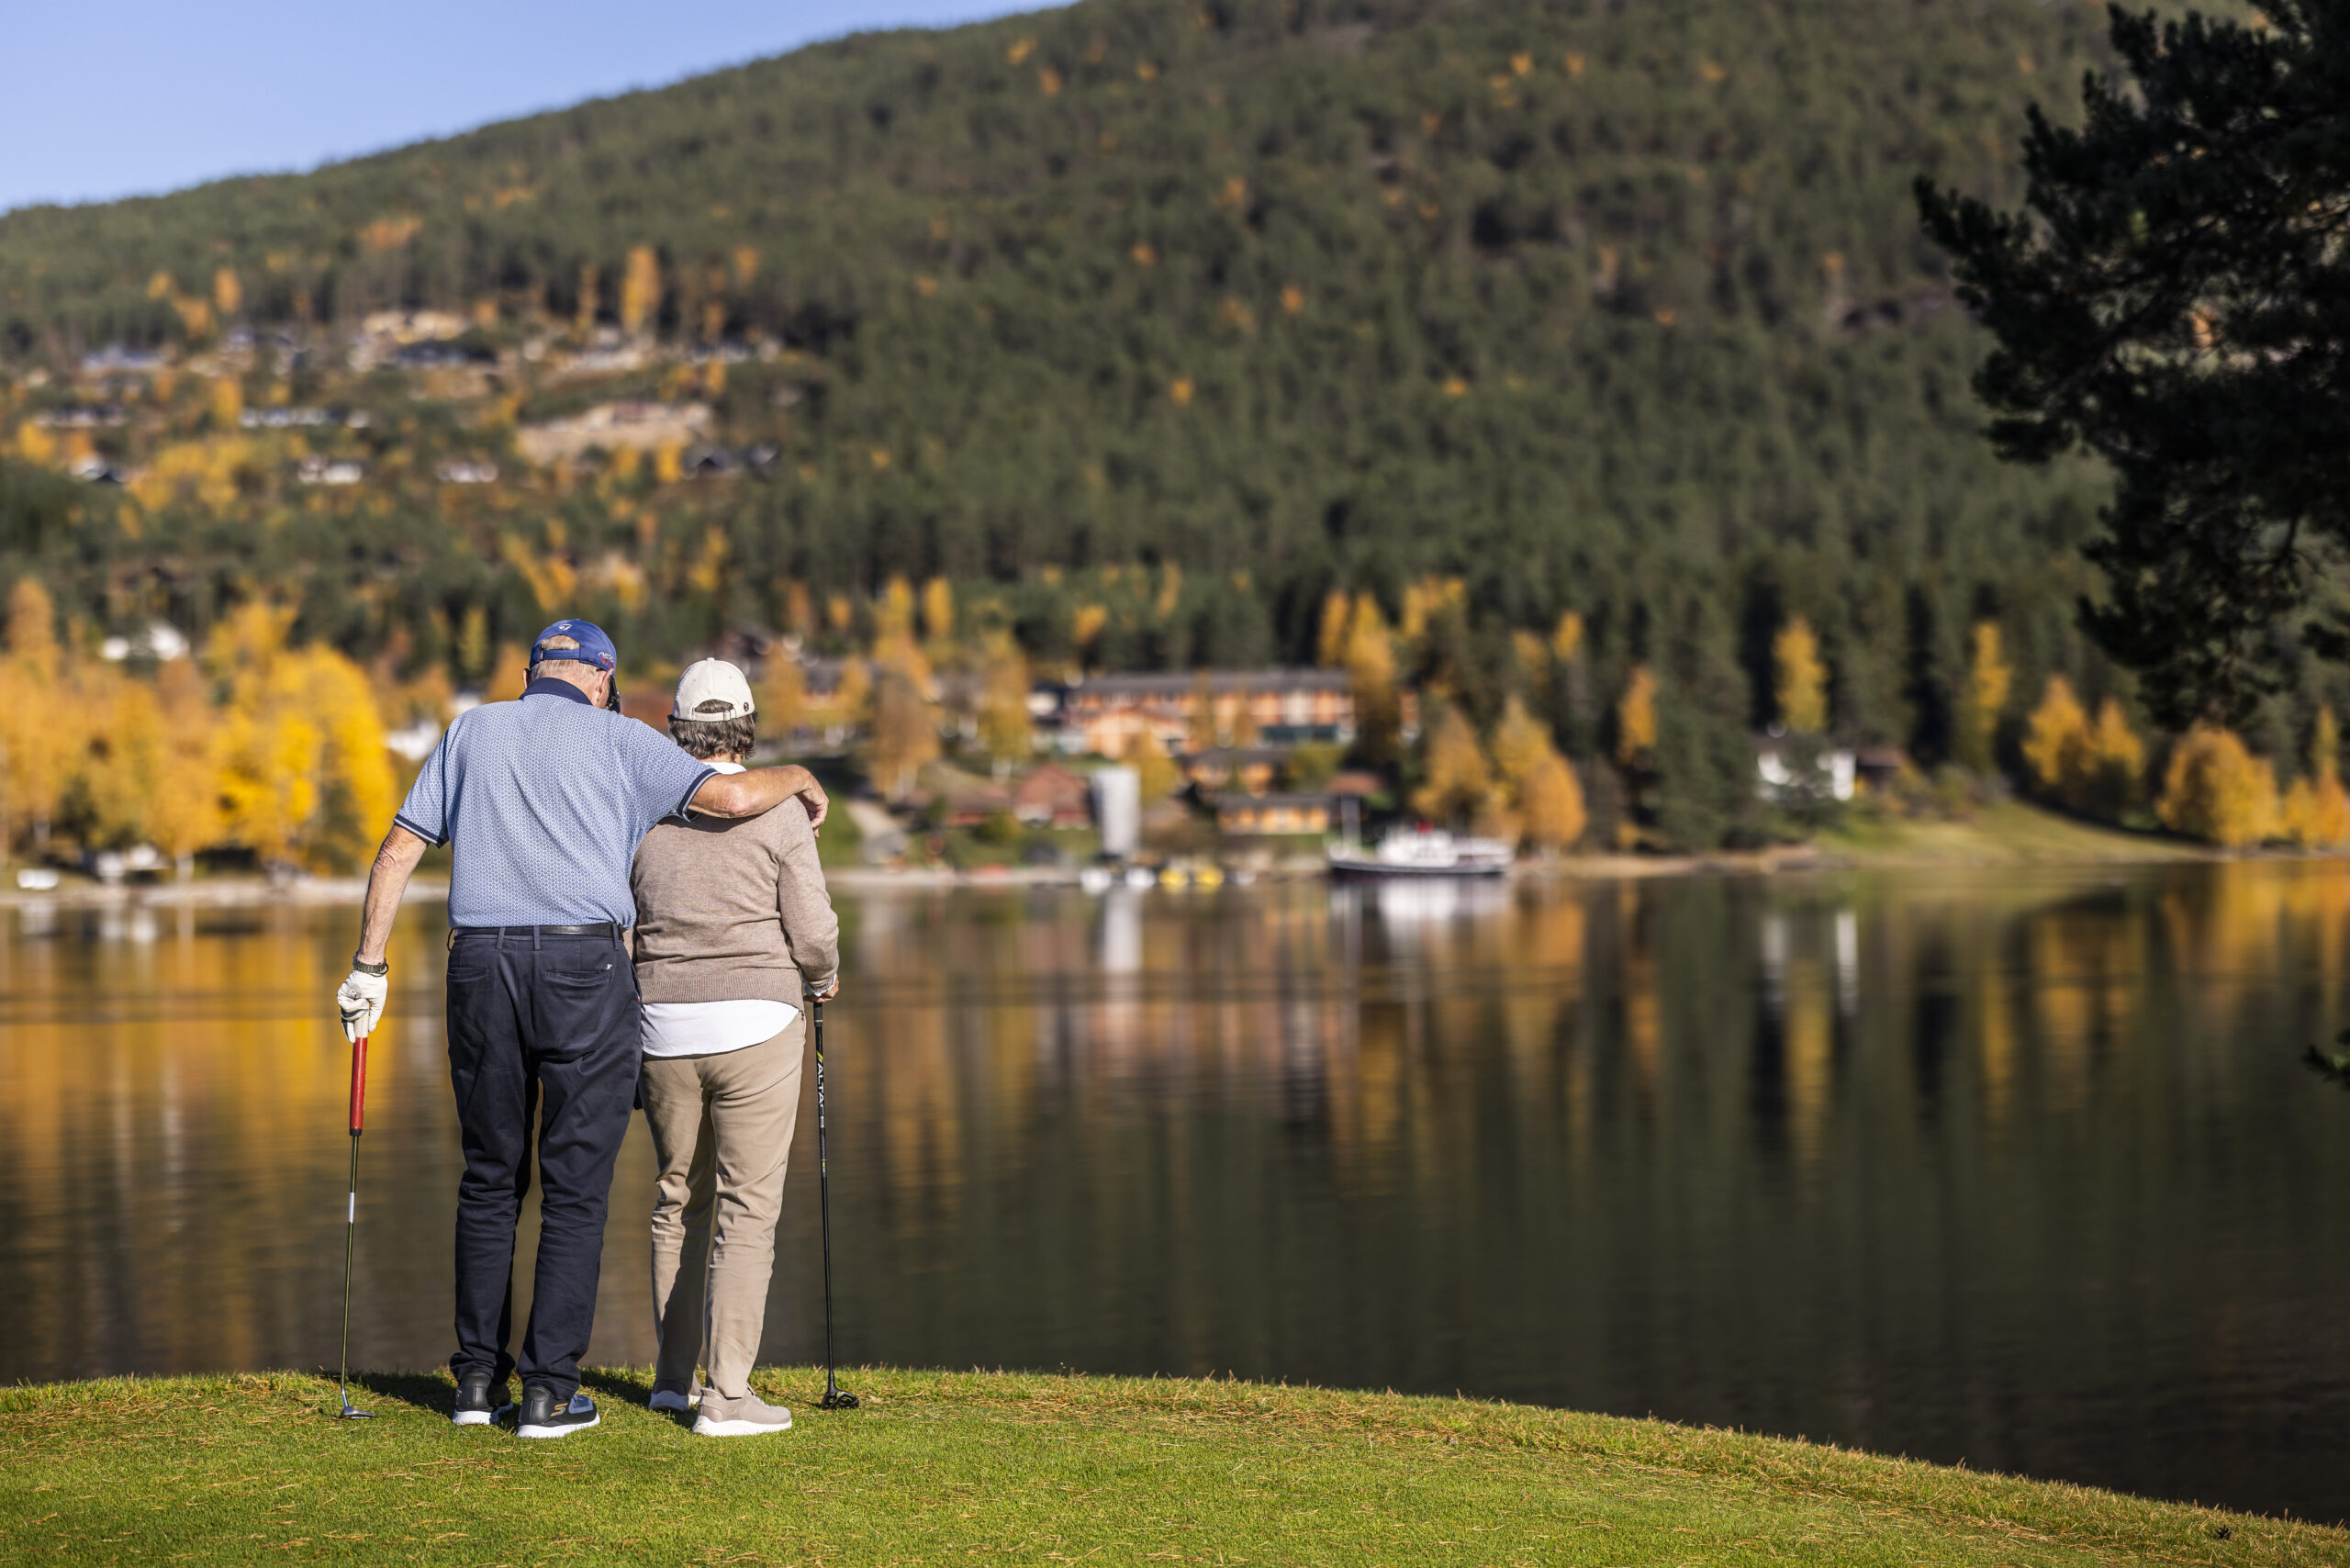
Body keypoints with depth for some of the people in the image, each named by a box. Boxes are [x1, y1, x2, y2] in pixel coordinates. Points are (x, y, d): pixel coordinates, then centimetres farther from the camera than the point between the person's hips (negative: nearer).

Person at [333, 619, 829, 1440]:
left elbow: (397, 851, 11)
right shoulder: (620, 740, 5)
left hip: (480, 966, 4)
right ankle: (549, 1391, 0)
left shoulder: (472, 731, 15)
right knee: (575, 1187, 2)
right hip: (582, 968, -3)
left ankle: (479, 1379, 13)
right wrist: (798, 777, 12)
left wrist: (369, 965, 13)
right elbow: (731, 796, -8)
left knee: (489, 1178, 14)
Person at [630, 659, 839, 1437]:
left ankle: (674, 1373, 25)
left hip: (665, 1028, 4)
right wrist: (823, 979, 16)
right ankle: (725, 1394, -6)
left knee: (679, 1200, 18)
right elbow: (812, 932, -6)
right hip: (754, 1024, -4)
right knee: (747, 1211, -2)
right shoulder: (778, 810, -5)